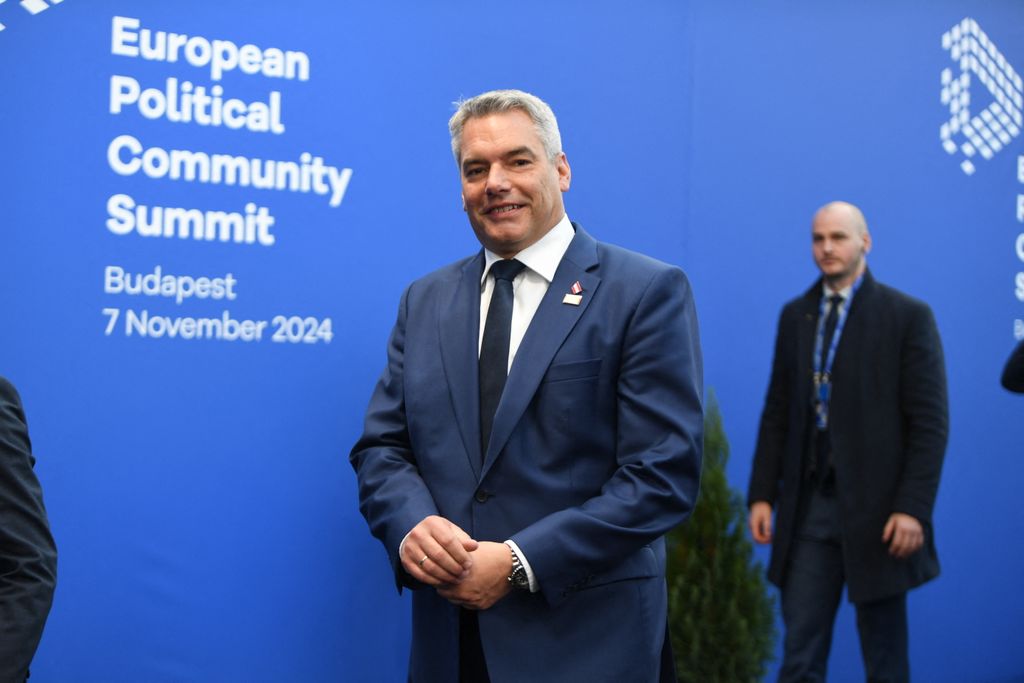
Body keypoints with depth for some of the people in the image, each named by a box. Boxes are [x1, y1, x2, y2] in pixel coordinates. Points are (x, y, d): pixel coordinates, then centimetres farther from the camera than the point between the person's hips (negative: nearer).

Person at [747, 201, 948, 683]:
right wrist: (762, 494, 5)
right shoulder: (795, 315, 11)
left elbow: (930, 423, -7)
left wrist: (913, 507, -14)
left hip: (873, 508, -4)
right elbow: (777, 413, 12)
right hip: (808, 504, 4)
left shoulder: (908, 316, -3)